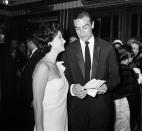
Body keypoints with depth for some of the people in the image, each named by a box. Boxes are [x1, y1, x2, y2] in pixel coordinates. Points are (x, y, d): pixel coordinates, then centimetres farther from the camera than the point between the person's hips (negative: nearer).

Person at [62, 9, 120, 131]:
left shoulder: (108, 48, -1)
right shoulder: (68, 50, 1)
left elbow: (115, 77, 4)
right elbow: (65, 78, 3)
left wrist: (106, 86, -16)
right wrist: (72, 88, -17)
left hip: (101, 106, 0)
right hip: (76, 106, 1)